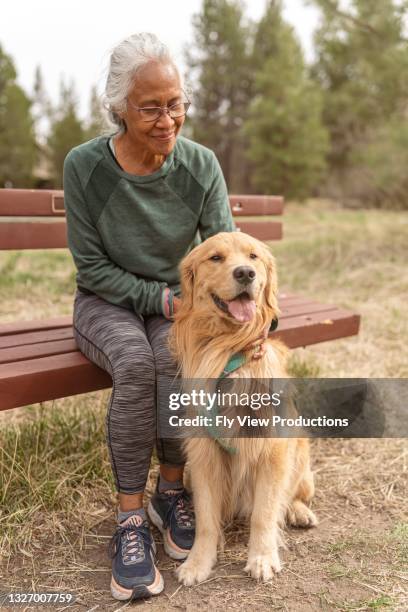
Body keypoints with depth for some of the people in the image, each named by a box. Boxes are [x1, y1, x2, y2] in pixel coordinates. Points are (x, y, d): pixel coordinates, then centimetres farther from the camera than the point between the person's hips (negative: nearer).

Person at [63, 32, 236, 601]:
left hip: (175, 301, 2)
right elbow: (92, 266, -10)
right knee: (136, 362, -33)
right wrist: (159, 299, -20)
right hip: (107, 300, -1)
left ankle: (172, 491, -8)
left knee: (176, 356, -32)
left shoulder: (201, 164, -11)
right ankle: (130, 518, -18)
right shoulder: (85, 166, -15)